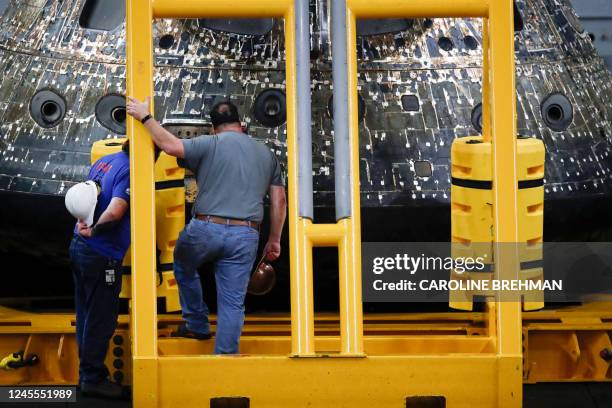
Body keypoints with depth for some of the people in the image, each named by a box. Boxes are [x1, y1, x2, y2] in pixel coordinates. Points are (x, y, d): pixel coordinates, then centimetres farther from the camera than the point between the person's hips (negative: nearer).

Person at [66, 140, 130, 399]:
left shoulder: (105, 161, 8)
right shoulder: (129, 171, -21)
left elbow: (85, 195, 17)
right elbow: (114, 211, -32)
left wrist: (83, 223, 3)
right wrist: (94, 230, -15)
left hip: (80, 246, 9)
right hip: (101, 256, -9)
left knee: (86, 315, 18)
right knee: (101, 319, 3)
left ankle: (87, 372, 28)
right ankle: (93, 378, 10)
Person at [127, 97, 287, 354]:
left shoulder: (210, 145, -1)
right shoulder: (267, 154, 14)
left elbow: (171, 145, -13)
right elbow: (279, 200, 12)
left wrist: (145, 117, -2)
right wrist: (274, 240, 18)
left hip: (206, 229, -2)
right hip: (245, 237, 2)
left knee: (184, 265, 28)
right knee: (232, 303, 5)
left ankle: (197, 324, 28)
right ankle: (226, 355, 2)